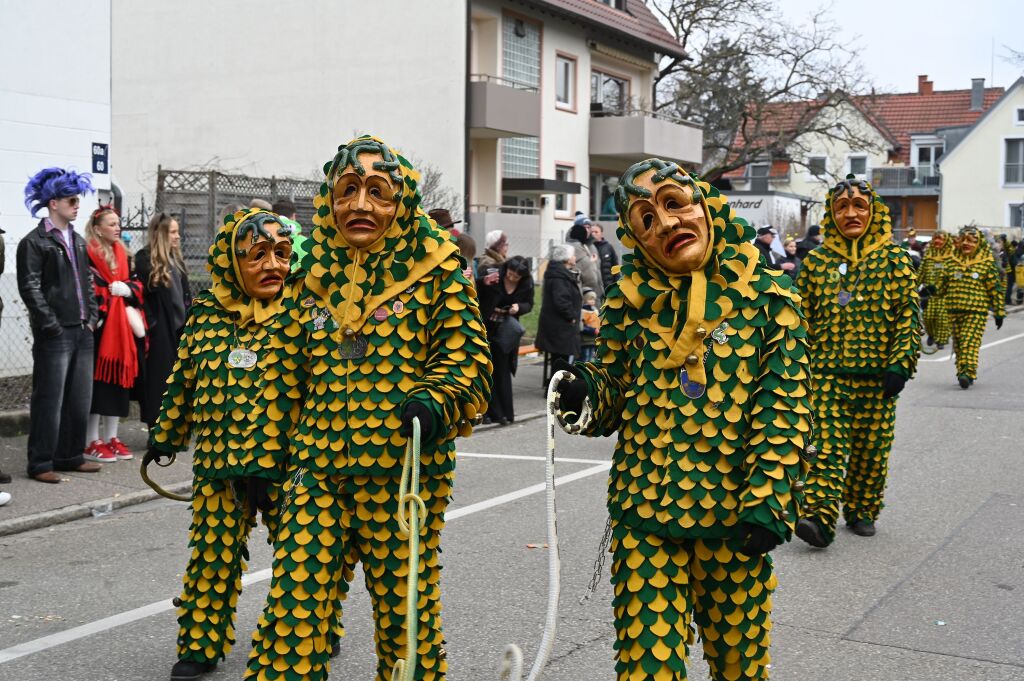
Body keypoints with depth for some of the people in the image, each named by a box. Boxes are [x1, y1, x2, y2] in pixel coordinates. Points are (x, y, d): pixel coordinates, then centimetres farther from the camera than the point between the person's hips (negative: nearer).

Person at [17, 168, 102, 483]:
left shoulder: (78, 241, 17)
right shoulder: (34, 242, -7)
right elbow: (30, 288, -12)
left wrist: (92, 316, 10)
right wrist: (51, 325, -15)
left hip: (82, 331, 8)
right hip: (54, 335, -7)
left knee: (80, 399, 12)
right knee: (49, 400, -3)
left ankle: (70, 455, 23)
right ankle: (40, 463, 4)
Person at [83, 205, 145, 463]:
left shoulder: (122, 254, 17)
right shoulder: (88, 255, -7)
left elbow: (136, 284, 14)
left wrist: (127, 288, -7)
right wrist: (97, 316, -21)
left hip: (121, 326, 7)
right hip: (99, 326, -7)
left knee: (119, 378, 9)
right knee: (98, 380, -6)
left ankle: (111, 438, 17)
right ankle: (91, 442, 0)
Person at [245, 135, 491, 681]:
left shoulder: (437, 271, -1)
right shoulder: (316, 277, 12)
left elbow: (470, 359, -5)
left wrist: (437, 401, -24)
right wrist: (286, 456, 21)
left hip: (403, 474, -3)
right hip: (318, 471, 3)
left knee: (403, 602, 7)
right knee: (293, 601, -1)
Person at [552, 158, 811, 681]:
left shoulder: (767, 295, -4)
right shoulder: (630, 299, 3)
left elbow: (784, 406, -5)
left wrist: (768, 500, -13)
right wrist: (585, 394, -12)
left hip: (733, 516, -1)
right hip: (644, 514, 1)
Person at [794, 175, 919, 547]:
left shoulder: (895, 259, 2)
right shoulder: (816, 261, 6)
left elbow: (909, 316, 0)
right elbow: (803, 318, 10)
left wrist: (900, 364, -8)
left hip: (878, 375, 0)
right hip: (828, 372, 0)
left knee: (872, 448, 8)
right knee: (828, 445, -9)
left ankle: (861, 510, 23)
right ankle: (819, 517, -13)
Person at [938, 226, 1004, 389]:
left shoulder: (987, 264, 1)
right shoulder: (952, 262, 11)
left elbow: (995, 288, 3)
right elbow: (942, 283, 21)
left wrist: (999, 312, 2)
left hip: (977, 311, -4)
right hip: (955, 310, 5)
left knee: (970, 341, -15)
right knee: (958, 343, 8)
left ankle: (968, 372, -20)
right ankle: (962, 372, 18)